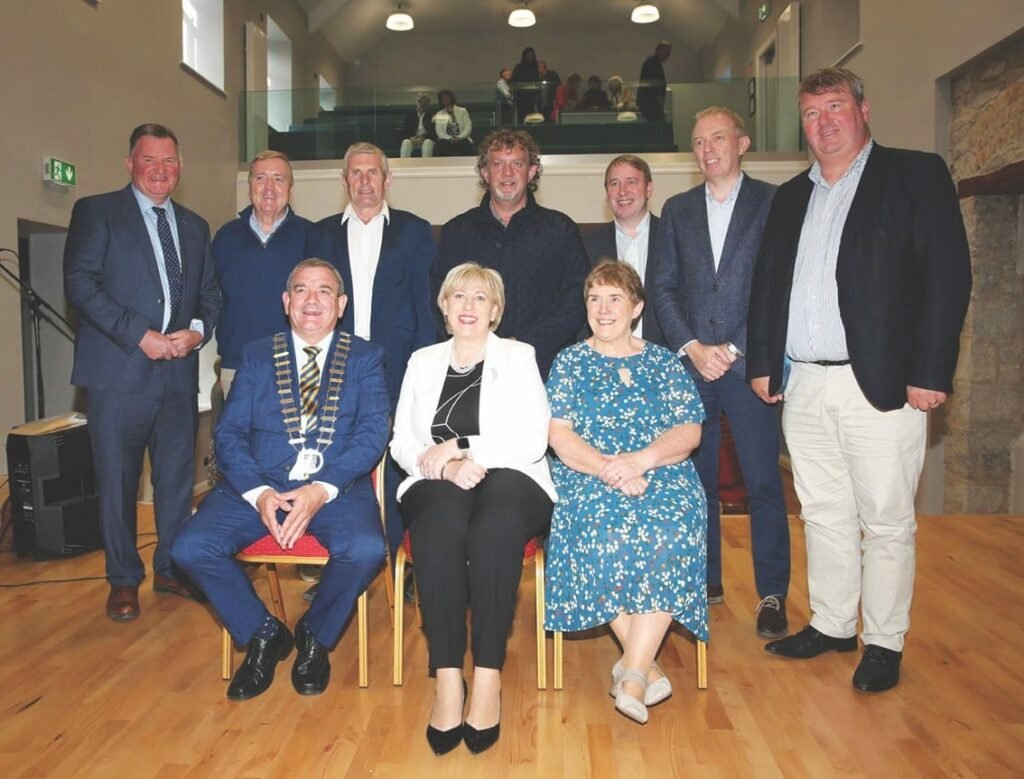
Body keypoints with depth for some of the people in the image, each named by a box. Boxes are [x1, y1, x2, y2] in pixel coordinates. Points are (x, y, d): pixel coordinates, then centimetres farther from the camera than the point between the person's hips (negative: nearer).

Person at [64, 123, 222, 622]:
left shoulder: (194, 226, 17)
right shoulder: (96, 211, 2)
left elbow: (210, 293, 16)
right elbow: (80, 283, -8)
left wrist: (197, 330, -5)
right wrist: (139, 335, -15)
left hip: (179, 373, 4)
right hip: (118, 371, -4)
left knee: (178, 477, 10)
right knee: (117, 480, 4)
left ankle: (172, 568, 26)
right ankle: (124, 580, 19)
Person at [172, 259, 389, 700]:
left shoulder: (365, 358, 9)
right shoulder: (257, 356, 15)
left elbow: (373, 433, -4)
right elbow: (229, 432, 5)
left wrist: (322, 490, -19)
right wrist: (258, 492, -14)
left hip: (337, 489, -2)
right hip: (259, 486, 2)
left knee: (366, 550, -31)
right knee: (191, 548, -21)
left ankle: (315, 636, 2)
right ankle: (263, 635, 5)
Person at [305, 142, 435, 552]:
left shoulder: (414, 231, 8)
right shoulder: (321, 233, 14)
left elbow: (425, 303, 4)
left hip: (396, 365, -1)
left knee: (394, 457, -1)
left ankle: (394, 550, 11)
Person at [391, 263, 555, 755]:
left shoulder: (519, 357, 11)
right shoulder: (423, 361, 18)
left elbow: (532, 441, -2)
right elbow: (402, 443, 10)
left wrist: (461, 447, -10)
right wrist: (446, 467, -11)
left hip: (510, 480, -1)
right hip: (439, 486, 1)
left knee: (494, 528, -36)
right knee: (440, 525, -34)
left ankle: (488, 676, -29)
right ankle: (447, 677, -30)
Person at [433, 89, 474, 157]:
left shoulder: (463, 111, 12)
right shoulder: (439, 114, 15)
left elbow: (468, 127, 2)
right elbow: (439, 131, 5)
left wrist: (459, 138, -15)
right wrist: (450, 139, -13)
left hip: (462, 139, -1)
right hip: (447, 140, 1)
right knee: (442, 144, -34)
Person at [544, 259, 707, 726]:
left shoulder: (664, 363, 15)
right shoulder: (570, 362, 13)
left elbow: (690, 432, 4)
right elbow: (560, 436, 0)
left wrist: (641, 459, -15)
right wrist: (609, 469, -17)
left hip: (663, 477, 1)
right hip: (589, 480, 0)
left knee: (669, 534, -31)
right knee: (604, 533, -33)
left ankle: (631, 672, -27)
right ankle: (645, 666, -19)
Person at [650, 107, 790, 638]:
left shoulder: (773, 202, 4)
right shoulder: (677, 209, 14)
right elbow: (662, 286, 8)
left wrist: (734, 349, -9)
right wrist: (691, 347, -5)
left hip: (750, 364, -3)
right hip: (690, 363, 3)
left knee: (763, 483, 0)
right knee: (696, 478, 8)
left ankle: (772, 594, 13)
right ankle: (706, 582, 23)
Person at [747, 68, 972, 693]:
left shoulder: (917, 175, 1)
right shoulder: (791, 197, 17)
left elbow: (948, 277, -7)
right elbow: (767, 284, 17)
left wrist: (930, 372, -14)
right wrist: (762, 361, 8)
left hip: (881, 384, -5)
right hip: (804, 386, 5)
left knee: (887, 522, 4)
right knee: (824, 515, 13)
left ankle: (885, 641, 19)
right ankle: (832, 625, 27)